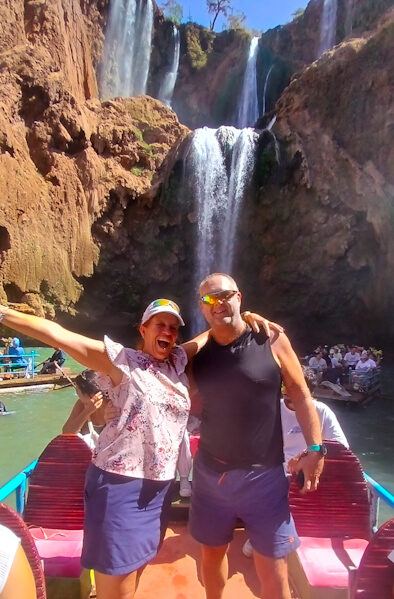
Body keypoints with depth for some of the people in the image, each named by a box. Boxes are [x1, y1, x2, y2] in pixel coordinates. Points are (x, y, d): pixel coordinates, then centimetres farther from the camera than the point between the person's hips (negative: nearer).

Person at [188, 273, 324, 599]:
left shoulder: (270, 340, -10)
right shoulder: (197, 353, -3)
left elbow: (301, 395, -5)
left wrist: (315, 449, -9)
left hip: (263, 474, -2)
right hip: (210, 471, 3)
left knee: (273, 570, 10)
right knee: (212, 553, 23)